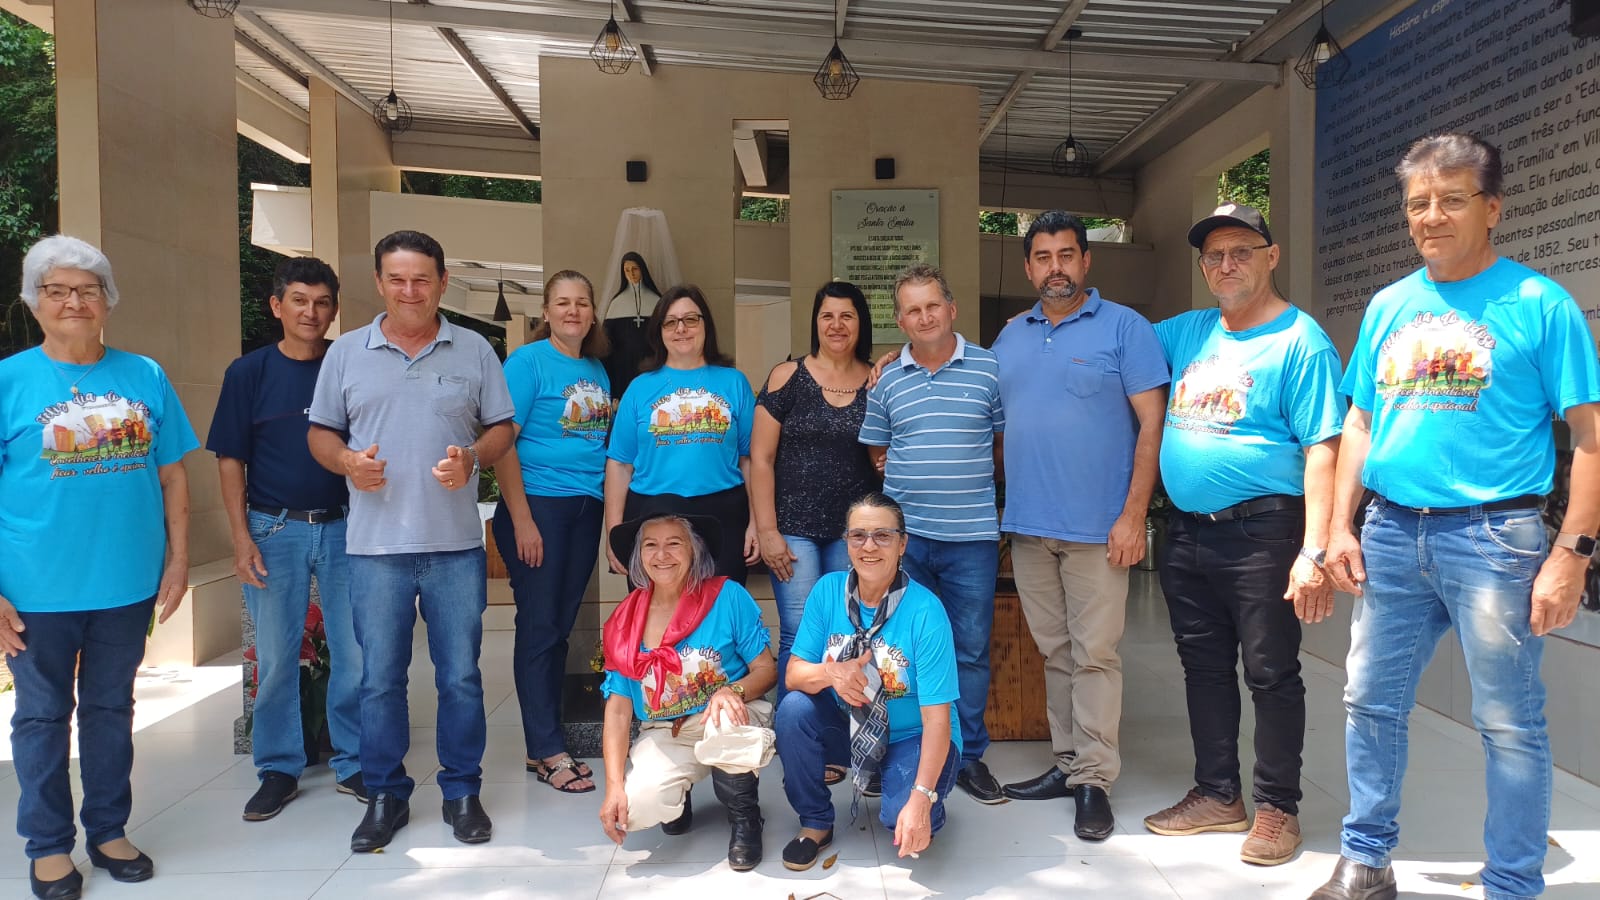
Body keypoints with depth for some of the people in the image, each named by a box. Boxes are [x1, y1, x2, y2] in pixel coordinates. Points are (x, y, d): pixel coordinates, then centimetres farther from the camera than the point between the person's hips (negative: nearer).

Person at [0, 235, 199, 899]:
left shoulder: (145, 377, 3)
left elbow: (172, 477, 7)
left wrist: (177, 562, 3)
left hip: (128, 586, 2)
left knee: (111, 708, 16)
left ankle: (108, 830, 32)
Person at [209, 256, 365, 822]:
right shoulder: (249, 372, 2)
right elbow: (231, 458, 3)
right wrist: (241, 536, -5)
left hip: (345, 525, 1)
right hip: (274, 530, 0)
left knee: (355, 653, 4)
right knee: (275, 657, 7)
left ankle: (354, 764, 19)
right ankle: (279, 770, 22)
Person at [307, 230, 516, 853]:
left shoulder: (474, 351, 6)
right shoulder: (347, 352, 8)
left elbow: (502, 427, 7)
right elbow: (320, 433, 11)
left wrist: (472, 457, -13)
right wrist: (346, 461, -10)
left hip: (456, 544, 0)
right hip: (375, 545, 1)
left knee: (460, 674, 6)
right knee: (379, 677, 8)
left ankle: (462, 791, 22)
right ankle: (385, 795, 24)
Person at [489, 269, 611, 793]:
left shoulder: (597, 371, 14)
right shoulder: (527, 362, -6)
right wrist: (522, 520, -16)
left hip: (586, 509, 6)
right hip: (537, 504, -6)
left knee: (561, 626, 11)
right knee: (539, 625, -1)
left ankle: (540, 747, 21)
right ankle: (549, 751, 8)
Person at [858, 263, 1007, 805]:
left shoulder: (988, 369, 2)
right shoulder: (887, 382, 8)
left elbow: (1005, 443, 9)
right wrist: (908, 478, 3)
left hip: (972, 535, -1)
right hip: (904, 534, 2)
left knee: (971, 651, 6)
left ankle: (969, 756, 19)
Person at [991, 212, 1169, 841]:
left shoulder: (1123, 327, -3)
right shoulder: (1011, 336, 12)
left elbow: (1151, 423, -6)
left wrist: (1134, 515, -13)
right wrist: (1001, 510, 7)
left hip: (1097, 526, -5)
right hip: (1028, 525, 5)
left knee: (1094, 654, 0)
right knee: (1054, 651, 13)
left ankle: (1093, 779, 9)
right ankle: (1066, 762, 24)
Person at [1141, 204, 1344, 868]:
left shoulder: (1301, 342, -9)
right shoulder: (1188, 333, 10)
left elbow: (1322, 450, -15)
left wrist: (1314, 552, -21)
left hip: (1261, 534, -6)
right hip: (1187, 533, 7)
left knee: (1271, 675, 5)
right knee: (1204, 669, 16)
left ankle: (1276, 808, 21)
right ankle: (1217, 794, 31)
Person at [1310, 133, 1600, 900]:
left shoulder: (1538, 304, -3)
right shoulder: (1388, 306, 11)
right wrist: (1340, 527, 7)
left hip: (1493, 534, -4)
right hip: (1390, 533, 5)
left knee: (1509, 724, 5)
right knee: (1370, 705, 11)